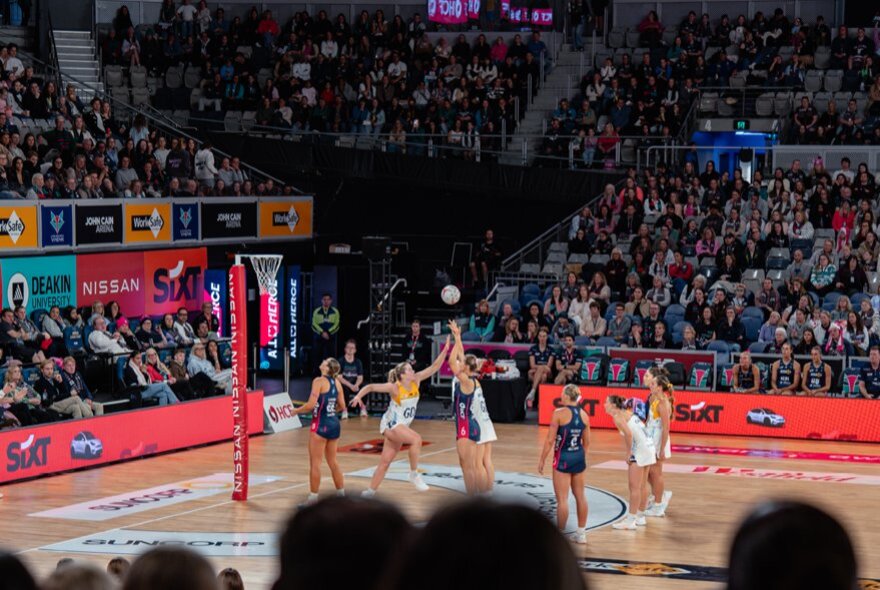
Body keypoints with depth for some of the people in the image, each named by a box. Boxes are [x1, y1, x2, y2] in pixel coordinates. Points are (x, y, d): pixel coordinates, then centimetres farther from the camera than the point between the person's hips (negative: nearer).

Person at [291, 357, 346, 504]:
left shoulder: (319, 381, -14)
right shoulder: (337, 382, 6)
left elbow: (311, 404, -20)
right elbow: (341, 406, 11)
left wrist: (296, 411, -6)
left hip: (321, 424, -7)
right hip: (334, 423, 7)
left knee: (315, 463, 0)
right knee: (333, 461, 18)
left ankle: (313, 498, 2)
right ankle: (341, 493, 23)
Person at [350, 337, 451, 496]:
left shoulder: (416, 381, -3)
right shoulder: (394, 387, -16)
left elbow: (434, 367, -7)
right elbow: (370, 387, -11)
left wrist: (445, 350, -17)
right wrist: (358, 396, -26)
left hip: (402, 427, 6)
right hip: (390, 424, -6)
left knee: (385, 462, 8)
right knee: (416, 439, -28)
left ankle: (370, 491, 14)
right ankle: (414, 474, -18)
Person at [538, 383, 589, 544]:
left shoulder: (559, 413, -13)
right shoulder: (583, 414, 2)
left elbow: (550, 440, -13)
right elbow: (586, 442, 9)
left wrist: (542, 460, -5)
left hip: (563, 458, -6)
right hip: (579, 456, 6)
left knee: (562, 499, -2)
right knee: (580, 495, 16)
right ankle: (581, 533, 25)